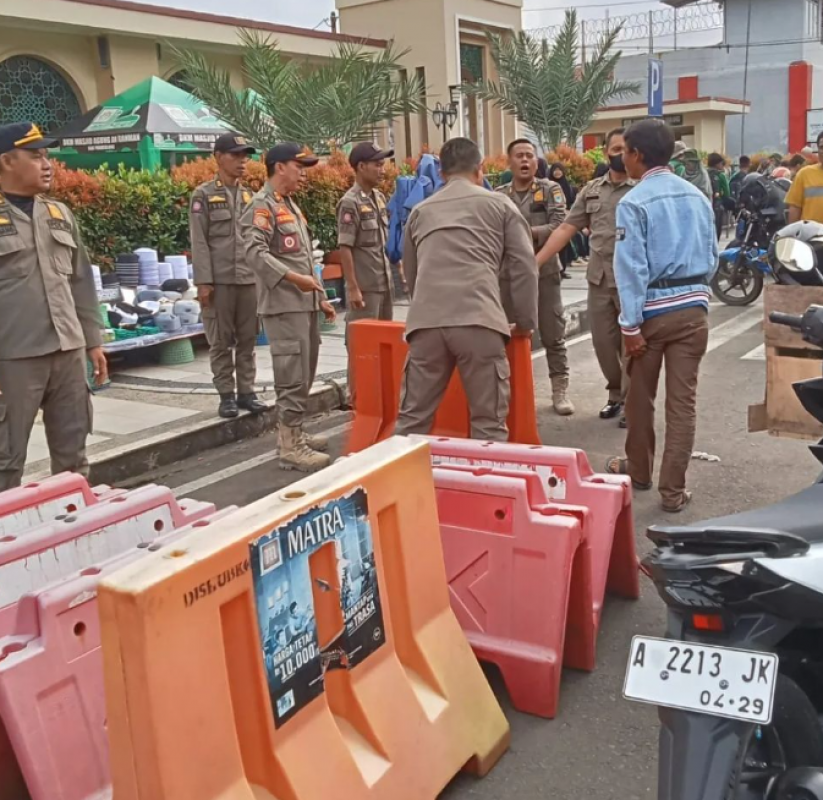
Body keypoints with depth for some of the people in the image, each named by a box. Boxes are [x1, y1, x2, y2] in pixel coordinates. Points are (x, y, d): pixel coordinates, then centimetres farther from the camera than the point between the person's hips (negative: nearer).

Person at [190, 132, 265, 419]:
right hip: (219, 280, -4)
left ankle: (246, 392, 15)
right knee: (221, 341, 2)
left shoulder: (250, 196, 13)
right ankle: (226, 395, 10)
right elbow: (199, 242, -6)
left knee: (248, 339, 6)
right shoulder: (203, 195, -1)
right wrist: (203, 282, -12)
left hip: (250, 279, 4)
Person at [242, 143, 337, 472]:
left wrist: (320, 296, 21)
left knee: (305, 374, 15)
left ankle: (295, 433, 27)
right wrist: (294, 279, -25)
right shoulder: (262, 205, -7)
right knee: (292, 375, -9)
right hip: (284, 304, -10)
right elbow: (255, 252, -21)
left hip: (305, 303, 10)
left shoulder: (291, 205, 21)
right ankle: (290, 446, -4)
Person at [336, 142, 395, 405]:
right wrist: (353, 288, -18)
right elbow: (345, 248, -15)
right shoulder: (350, 203, -13)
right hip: (365, 286, -8)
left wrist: (390, 275, 14)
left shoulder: (379, 197, 10)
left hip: (385, 283, 8)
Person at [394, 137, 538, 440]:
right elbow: (523, 266, 10)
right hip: (478, 321, -3)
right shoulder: (499, 204, 16)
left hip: (425, 321, 3)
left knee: (412, 419, 10)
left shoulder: (421, 211, 25)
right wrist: (525, 322, 20)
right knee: (489, 421, 3)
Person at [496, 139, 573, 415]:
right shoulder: (498, 195, 8)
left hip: (544, 271, -2)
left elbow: (559, 226, -10)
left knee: (553, 334, 2)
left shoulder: (550, 190, 2)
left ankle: (560, 390, 11)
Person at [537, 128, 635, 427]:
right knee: (603, 342, 12)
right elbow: (565, 229, 9)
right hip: (599, 278, 5)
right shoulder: (591, 190, 11)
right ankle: (616, 394, 31)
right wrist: (534, 262, 2)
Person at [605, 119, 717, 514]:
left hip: (653, 309, -4)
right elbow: (712, 256, 10)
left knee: (640, 396, 15)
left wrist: (631, 324, -13)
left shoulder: (634, 202, -10)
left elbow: (632, 267, -14)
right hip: (694, 308, 4)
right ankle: (673, 490, 9)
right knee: (683, 400, 5)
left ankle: (638, 470, 33)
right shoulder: (698, 196, 7)